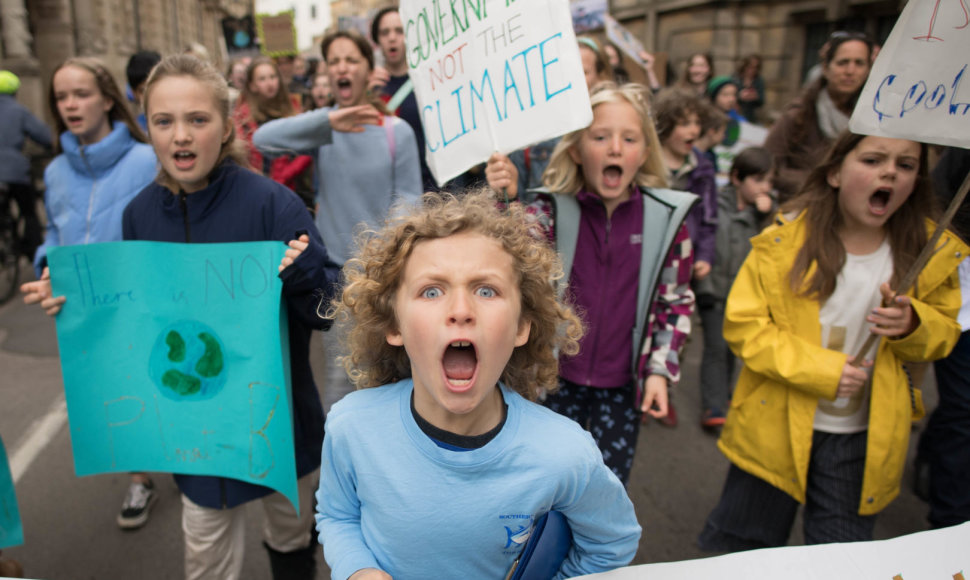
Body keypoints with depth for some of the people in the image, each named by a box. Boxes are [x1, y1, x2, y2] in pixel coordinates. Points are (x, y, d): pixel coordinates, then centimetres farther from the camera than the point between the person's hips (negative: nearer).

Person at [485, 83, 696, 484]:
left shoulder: (667, 218, -3)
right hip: (557, 376, 0)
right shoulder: (552, 211, -8)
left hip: (621, 384, 1)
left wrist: (660, 370, 0)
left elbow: (676, 302, 5)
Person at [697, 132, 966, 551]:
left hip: (863, 441, 2)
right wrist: (820, 368, -22)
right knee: (739, 550, 16)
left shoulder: (931, 251, -5)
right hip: (775, 428, -2)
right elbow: (742, 325, -13)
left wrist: (912, 324, -16)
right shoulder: (785, 239, -13)